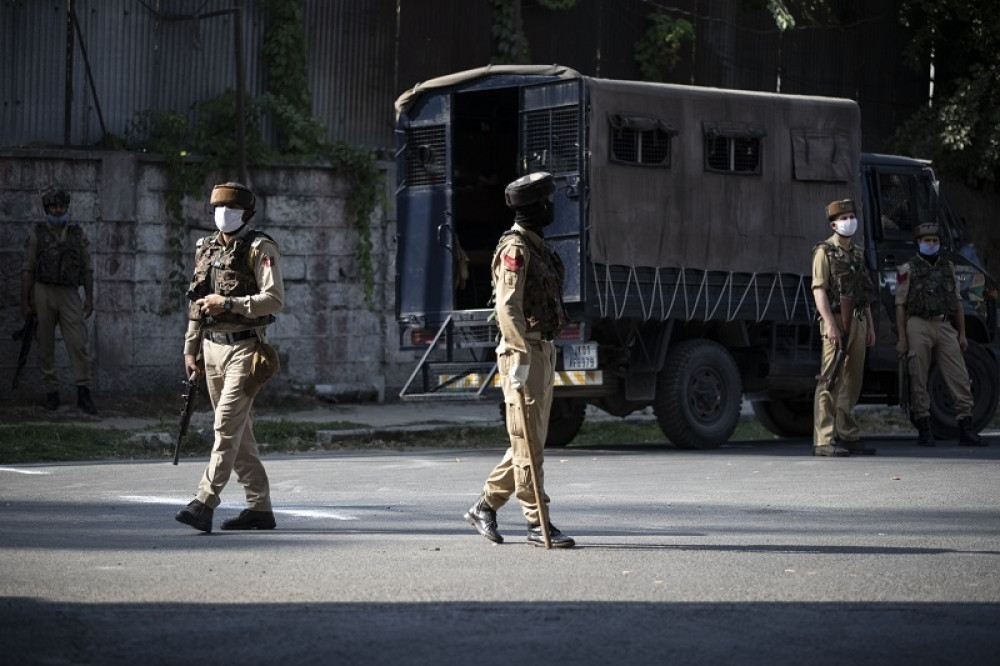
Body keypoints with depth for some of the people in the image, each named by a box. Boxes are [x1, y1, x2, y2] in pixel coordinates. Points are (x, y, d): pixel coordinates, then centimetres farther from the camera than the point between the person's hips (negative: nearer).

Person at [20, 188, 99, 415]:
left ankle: (83, 394, -11)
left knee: (78, 343, -10)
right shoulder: (37, 235, 3)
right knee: (46, 345, 2)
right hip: (43, 293, -1)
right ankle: (51, 392, 10)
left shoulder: (78, 235, 9)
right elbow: (28, 270, 2)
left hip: (70, 295, 1)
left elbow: (87, 269, 9)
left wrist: (90, 298, 2)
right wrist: (25, 301, -3)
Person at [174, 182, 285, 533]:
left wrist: (228, 303, -21)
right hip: (212, 346, 8)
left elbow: (274, 299, -16)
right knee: (238, 430, 10)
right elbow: (196, 304, 20)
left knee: (227, 425, -14)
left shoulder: (260, 249, -7)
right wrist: (190, 349, 16)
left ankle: (204, 503, -18)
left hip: (244, 347, -8)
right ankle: (260, 507, 15)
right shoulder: (207, 249, 14)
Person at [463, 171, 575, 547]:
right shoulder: (515, 248, -13)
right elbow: (507, 307, -20)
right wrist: (521, 357, -25)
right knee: (528, 442, -6)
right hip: (524, 353, -10)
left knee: (530, 440, 13)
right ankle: (537, 525, -4)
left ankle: (485, 507, 20)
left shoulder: (535, 246, 18)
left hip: (542, 351, 10)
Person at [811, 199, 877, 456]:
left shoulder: (857, 254, 20)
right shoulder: (824, 252, -3)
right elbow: (819, 290, -12)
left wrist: (870, 326, 16)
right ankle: (824, 440, -12)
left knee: (852, 382, 9)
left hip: (857, 322, 8)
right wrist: (830, 324, -21)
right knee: (830, 381, -10)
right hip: (836, 321, -8)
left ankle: (848, 436, 15)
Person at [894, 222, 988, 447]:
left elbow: (957, 301, 19)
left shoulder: (948, 267, 17)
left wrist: (962, 333, 12)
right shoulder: (908, 269, 4)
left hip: (945, 327, 4)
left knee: (960, 378, -3)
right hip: (919, 325, -4)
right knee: (918, 381, -2)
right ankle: (924, 430, 5)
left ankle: (966, 430, -2)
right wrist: (901, 338, -7)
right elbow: (900, 305, 0)